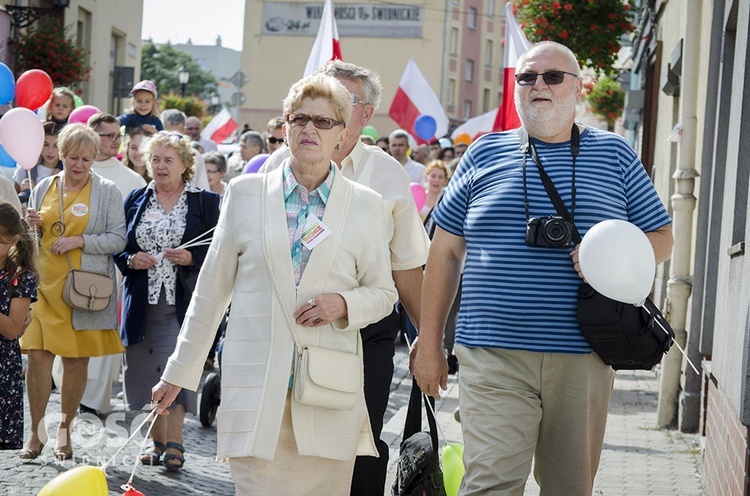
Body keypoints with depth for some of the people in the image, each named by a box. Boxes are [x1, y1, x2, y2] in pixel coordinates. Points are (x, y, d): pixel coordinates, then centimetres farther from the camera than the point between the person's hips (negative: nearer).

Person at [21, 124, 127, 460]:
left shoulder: (106, 192, 1)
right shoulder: (44, 188, 11)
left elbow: (118, 239, -4)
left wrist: (79, 240, -15)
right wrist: (32, 226, -4)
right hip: (45, 284, 2)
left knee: (76, 360, 3)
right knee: (38, 355, -7)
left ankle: (65, 431, 16)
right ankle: (36, 432, 3)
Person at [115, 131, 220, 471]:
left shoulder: (205, 202, 4)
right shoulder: (135, 200, 12)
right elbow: (118, 247, 15)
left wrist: (191, 258, -14)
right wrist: (131, 260, -6)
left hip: (182, 301, -3)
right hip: (142, 301, 3)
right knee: (147, 369, 6)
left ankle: (174, 444, -6)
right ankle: (157, 441, 20)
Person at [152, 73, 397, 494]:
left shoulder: (366, 206, 7)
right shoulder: (246, 192, 8)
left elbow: (383, 293, 15)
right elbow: (212, 289, 13)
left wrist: (343, 304, -7)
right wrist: (181, 371, 14)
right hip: (255, 386, 0)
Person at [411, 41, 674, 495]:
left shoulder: (614, 155, 10)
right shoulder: (486, 153, 9)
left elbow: (661, 237, 12)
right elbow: (446, 251, 11)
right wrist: (429, 343, 7)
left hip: (583, 359, 1)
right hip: (494, 357, -1)